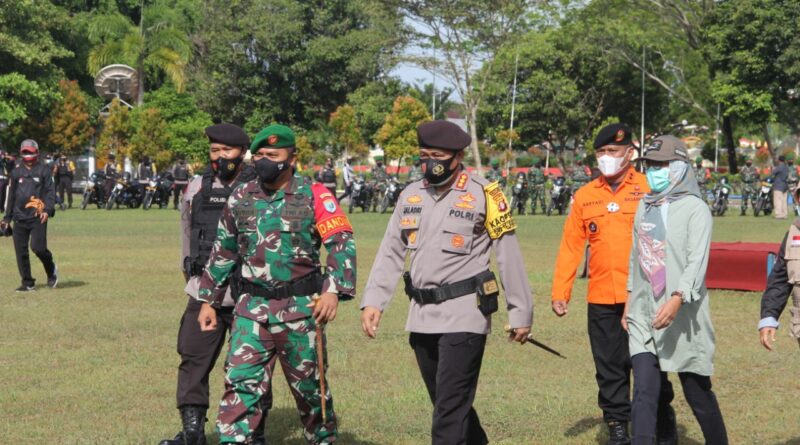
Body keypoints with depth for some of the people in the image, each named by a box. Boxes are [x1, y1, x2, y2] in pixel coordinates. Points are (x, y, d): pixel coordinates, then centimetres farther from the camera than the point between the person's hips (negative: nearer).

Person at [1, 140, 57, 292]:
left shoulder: (44, 170, 3)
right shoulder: (16, 172, 13)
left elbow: (50, 192, -2)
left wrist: (47, 210, -17)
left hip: (37, 217, -4)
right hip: (19, 217, 4)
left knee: (38, 247, -15)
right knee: (20, 251, 0)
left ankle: (51, 270, 14)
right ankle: (28, 283, 9)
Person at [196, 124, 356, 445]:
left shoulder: (314, 196, -6)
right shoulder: (240, 198, 7)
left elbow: (342, 244, -13)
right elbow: (223, 253, 16)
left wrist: (333, 290, -27)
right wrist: (208, 300, 15)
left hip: (301, 308, -3)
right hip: (253, 307, 3)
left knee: (309, 386, 10)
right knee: (241, 382, -7)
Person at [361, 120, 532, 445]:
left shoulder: (484, 195, -6)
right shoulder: (411, 195, 10)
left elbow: (509, 257, -3)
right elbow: (390, 253, 12)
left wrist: (520, 313, -2)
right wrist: (372, 301, 1)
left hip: (463, 315, -6)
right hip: (421, 316, 6)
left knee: (450, 409, -10)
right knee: (447, 402, 16)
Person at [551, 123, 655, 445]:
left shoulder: (648, 189, -1)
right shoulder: (585, 196, 9)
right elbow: (571, 246, 9)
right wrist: (560, 292, 4)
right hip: (601, 298, 3)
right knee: (609, 367, 9)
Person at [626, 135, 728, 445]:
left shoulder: (695, 208, -7)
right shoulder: (645, 207, 13)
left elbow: (697, 261, -19)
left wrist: (677, 299, -32)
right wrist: (630, 302, 19)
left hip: (683, 316, -5)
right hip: (644, 315, 5)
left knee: (697, 392, 5)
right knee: (645, 392, -5)